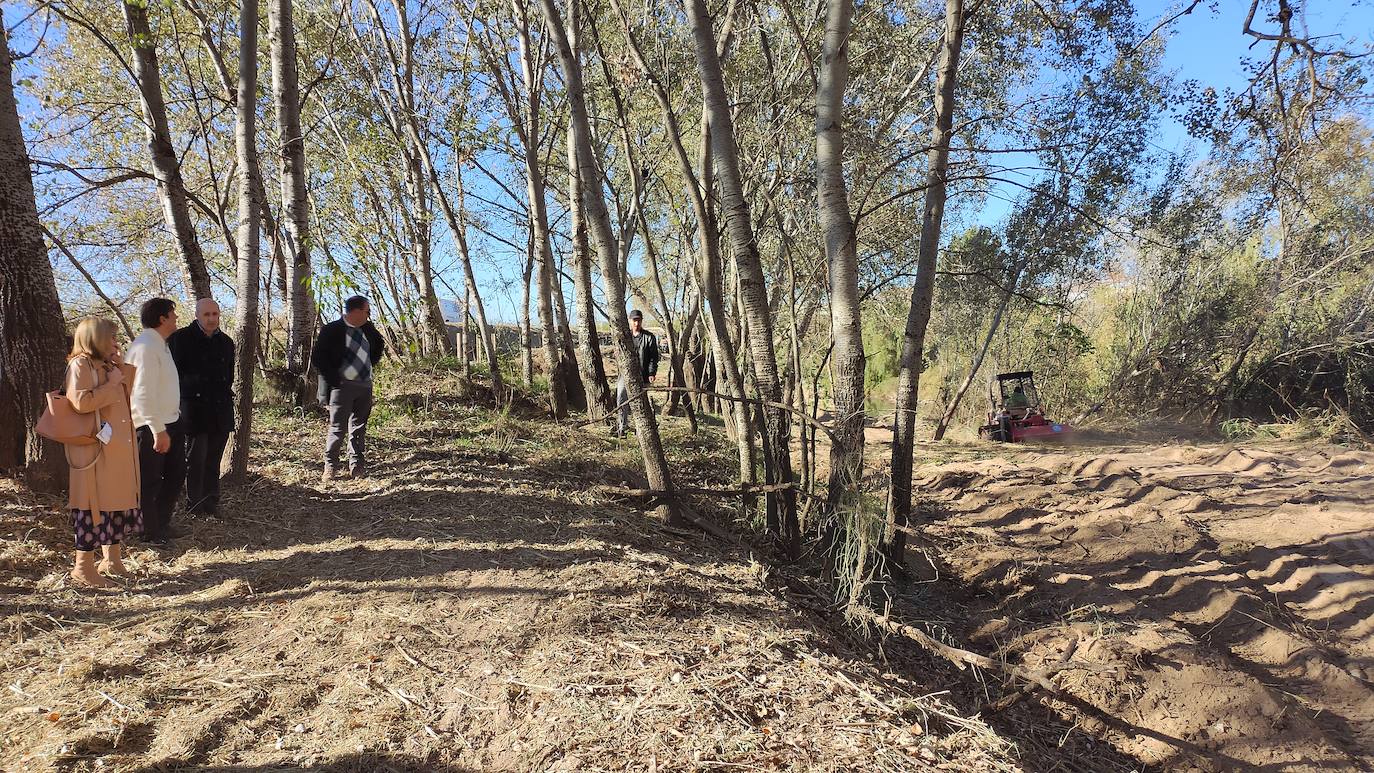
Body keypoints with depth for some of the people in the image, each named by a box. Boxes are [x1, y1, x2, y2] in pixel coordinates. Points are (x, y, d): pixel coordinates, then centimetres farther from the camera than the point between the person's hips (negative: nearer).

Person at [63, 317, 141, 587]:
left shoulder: (106, 364, 16)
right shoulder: (80, 365, -12)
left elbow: (125, 395, 20)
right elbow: (81, 402, -24)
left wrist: (119, 367, 8)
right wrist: (111, 383, -16)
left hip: (118, 449, 9)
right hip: (95, 450, -9)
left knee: (117, 502, 14)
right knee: (93, 505, -4)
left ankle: (112, 560, 24)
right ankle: (83, 567, 4)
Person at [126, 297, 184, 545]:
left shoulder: (160, 344, 12)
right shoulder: (145, 347, -19)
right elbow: (143, 393, -24)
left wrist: (167, 426, 14)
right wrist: (158, 430, -25)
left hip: (170, 422, 10)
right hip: (152, 427, -10)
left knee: (176, 473, 19)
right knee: (149, 482, 5)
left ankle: (161, 523, 35)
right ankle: (149, 532, 19)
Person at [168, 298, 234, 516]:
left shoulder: (226, 342, 13)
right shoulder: (181, 338, -2)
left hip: (220, 411, 4)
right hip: (194, 410, -4)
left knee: (213, 460, 9)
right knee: (196, 459, 0)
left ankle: (211, 503, 17)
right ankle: (194, 505, 9)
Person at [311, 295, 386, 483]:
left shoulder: (368, 329, 6)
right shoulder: (331, 330, -11)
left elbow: (379, 344, 27)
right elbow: (317, 359, -11)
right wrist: (334, 378, -13)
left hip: (365, 385, 5)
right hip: (342, 385, -5)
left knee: (359, 427, 11)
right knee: (338, 429, -3)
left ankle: (357, 466, 20)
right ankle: (330, 467, 8)